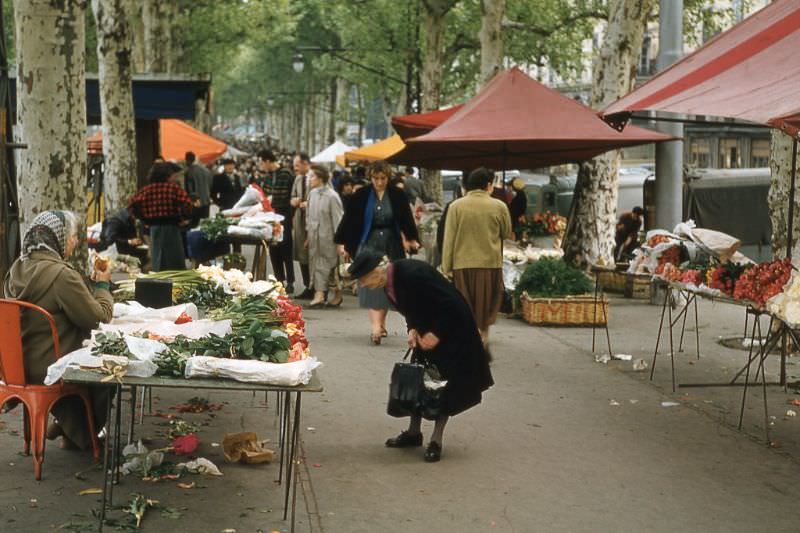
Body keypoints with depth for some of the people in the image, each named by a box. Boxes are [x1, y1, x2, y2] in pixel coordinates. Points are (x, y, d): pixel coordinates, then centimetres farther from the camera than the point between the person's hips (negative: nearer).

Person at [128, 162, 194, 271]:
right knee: (176, 263, 2)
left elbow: (132, 205, 1)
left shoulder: (146, 189, 5)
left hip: (154, 228, 5)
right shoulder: (174, 187, -8)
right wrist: (183, 216, -1)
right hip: (171, 227, -5)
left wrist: (144, 218, 11)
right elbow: (187, 205, -19)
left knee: (156, 264, 10)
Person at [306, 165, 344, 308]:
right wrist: (308, 233, 12)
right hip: (314, 237, 6)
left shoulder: (332, 196, -14)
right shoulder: (312, 194, 4)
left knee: (328, 266, 2)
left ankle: (337, 294, 13)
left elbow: (337, 219, -12)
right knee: (316, 264, 6)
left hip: (327, 237, -6)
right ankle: (319, 294, 13)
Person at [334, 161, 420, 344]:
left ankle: (382, 323, 24)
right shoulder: (361, 196, -2)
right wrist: (342, 243, -2)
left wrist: (412, 239, -9)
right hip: (369, 245, -2)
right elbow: (349, 219, 1)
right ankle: (376, 327, -21)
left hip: (391, 246, 2)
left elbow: (407, 220, 3)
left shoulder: (397, 196, 0)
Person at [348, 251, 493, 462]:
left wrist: (436, 334, -23)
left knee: (445, 382, -3)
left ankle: (436, 441, 3)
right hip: (426, 331, 8)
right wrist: (413, 329, -8)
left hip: (451, 327, -8)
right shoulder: (389, 280, -7)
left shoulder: (413, 274, -33)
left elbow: (450, 305, -28)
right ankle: (414, 432, 21)